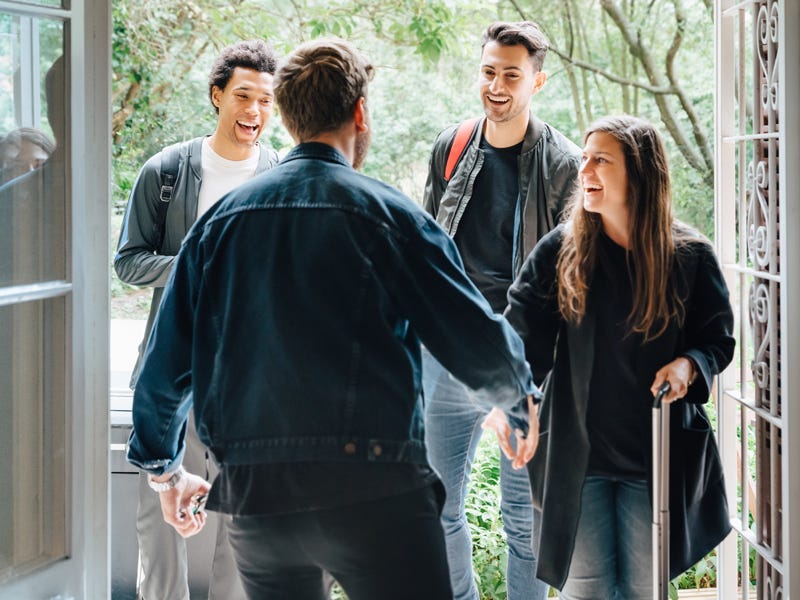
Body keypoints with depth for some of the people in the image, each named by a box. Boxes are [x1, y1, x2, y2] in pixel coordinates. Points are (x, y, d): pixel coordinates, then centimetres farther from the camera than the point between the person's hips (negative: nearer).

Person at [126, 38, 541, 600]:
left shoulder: (220, 219, 9)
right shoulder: (388, 214, -3)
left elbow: (167, 364, 11)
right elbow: (481, 346, -2)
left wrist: (165, 469, 26)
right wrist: (521, 401, 19)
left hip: (252, 492, 5)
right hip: (371, 490, -5)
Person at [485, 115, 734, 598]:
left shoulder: (690, 256, -4)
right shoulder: (561, 250, -2)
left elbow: (719, 338, 6)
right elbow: (524, 332, -6)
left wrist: (689, 365, -16)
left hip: (657, 455, 0)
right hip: (577, 452, 0)